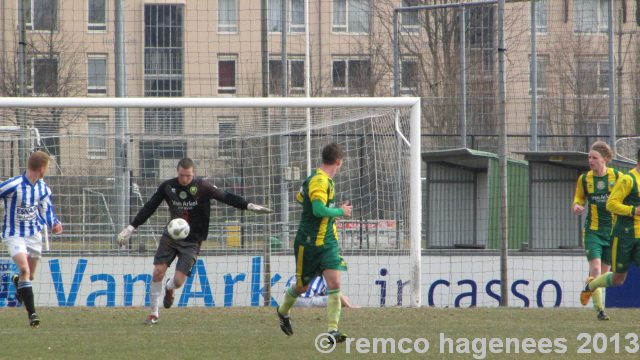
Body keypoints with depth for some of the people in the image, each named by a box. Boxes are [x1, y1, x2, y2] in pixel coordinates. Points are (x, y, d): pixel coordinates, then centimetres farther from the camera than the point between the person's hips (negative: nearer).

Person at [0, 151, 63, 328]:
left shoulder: (43, 188, 1)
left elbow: (46, 207, 16)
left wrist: (54, 223, -2)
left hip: (34, 234, 6)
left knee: (30, 276, 13)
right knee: (25, 269, -22)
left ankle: (18, 281, 50)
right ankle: (32, 312, -20)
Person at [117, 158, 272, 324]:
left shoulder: (202, 187, -10)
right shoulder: (167, 187, -3)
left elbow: (225, 196, -11)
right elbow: (149, 208, 4)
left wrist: (249, 206, -21)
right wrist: (131, 228, 2)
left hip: (191, 242, -2)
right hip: (170, 236, 2)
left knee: (178, 281, -10)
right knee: (158, 272, -8)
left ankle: (169, 288, 30)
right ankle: (154, 313, 10)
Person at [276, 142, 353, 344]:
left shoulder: (324, 180, 10)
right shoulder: (319, 181, -19)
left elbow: (299, 197, 24)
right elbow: (319, 210, -31)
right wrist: (341, 211, -17)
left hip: (328, 242, 7)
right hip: (309, 243, -7)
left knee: (335, 284, -10)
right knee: (302, 286, 12)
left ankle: (332, 331, -13)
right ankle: (283, 311, 42)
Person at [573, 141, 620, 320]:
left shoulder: (616, 176, -2)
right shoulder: (584, 179, 2)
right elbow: (579, 198, 14)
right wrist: (577, 206, -9)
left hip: (612, 229, 1)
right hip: (592, 230, -1)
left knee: (605, 271, 7)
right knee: (595, 268, -16)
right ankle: (599, 309, -15)